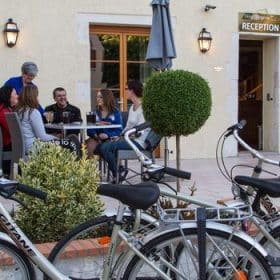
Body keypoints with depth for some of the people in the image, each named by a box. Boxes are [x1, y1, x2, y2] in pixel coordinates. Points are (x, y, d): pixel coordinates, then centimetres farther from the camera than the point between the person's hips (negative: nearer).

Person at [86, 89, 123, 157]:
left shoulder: (116, 113, 6)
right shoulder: (95, 113, 15)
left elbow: (119, 130, -1)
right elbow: (90, 129, 9)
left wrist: (108, 135, -18)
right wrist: (94, 134, -13)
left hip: (111, 138, -2)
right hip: (97, 138, 3)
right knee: (89, 145, -30)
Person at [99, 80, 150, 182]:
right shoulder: (132, 107, 18)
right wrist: (120, 136, 4)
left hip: (139, 141, -9)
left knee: (106, 147, -21)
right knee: (103, 146, -8)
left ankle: (117, 176, -6)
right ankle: (118, 171, -1)